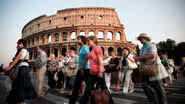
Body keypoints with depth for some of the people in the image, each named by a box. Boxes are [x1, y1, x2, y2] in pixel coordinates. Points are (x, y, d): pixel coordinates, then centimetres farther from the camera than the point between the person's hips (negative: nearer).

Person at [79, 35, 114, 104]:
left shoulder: (97, 48, -9)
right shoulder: (92, 50, 16)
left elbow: (100, 61, -16)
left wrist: (100, 72, -21)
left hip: (98, 72, -8)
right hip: (92, 73, 8)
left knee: (103, 89, 5)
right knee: (88, 89, 12)